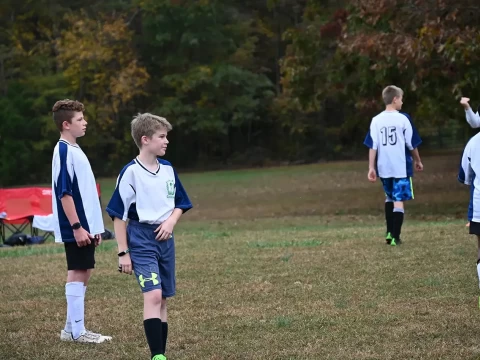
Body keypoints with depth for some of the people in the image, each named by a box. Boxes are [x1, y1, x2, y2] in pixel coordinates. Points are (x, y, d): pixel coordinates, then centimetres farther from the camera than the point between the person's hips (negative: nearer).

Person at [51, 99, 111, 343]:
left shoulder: (74, 150, 16)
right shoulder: (64, 152, -14)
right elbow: (64, 193, -19)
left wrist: (93, 226, 19)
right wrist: (77, 227, -21)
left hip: (85, 225, 9)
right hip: (76, 229, -9)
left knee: (83, 273, 10)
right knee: (77, 273, -6)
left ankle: (72, 329, 16)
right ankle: (76, 331, -2)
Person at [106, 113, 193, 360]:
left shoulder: (168, 169, 7)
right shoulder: (131, 172, -10)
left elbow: (180, 204, 18)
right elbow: (119, 215, -8)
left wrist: (171, 221, -5)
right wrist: (123, 253, -9)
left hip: (165, 239, 6)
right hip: (141, 239, -6)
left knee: (162, 299, 10)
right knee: (153, 294, -20)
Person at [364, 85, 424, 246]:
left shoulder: (376, 121, 1)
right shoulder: (403, 119, -7)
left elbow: (372, 146, -3)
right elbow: (412, 144, -2)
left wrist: (371, 168, 1)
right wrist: (418, 161, 14)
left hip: (384, 168, 4)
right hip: (401, 167, -4)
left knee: (390, 197, 23)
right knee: (399, 201, -1)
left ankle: (389, 232, 22)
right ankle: (395, 236, -9)